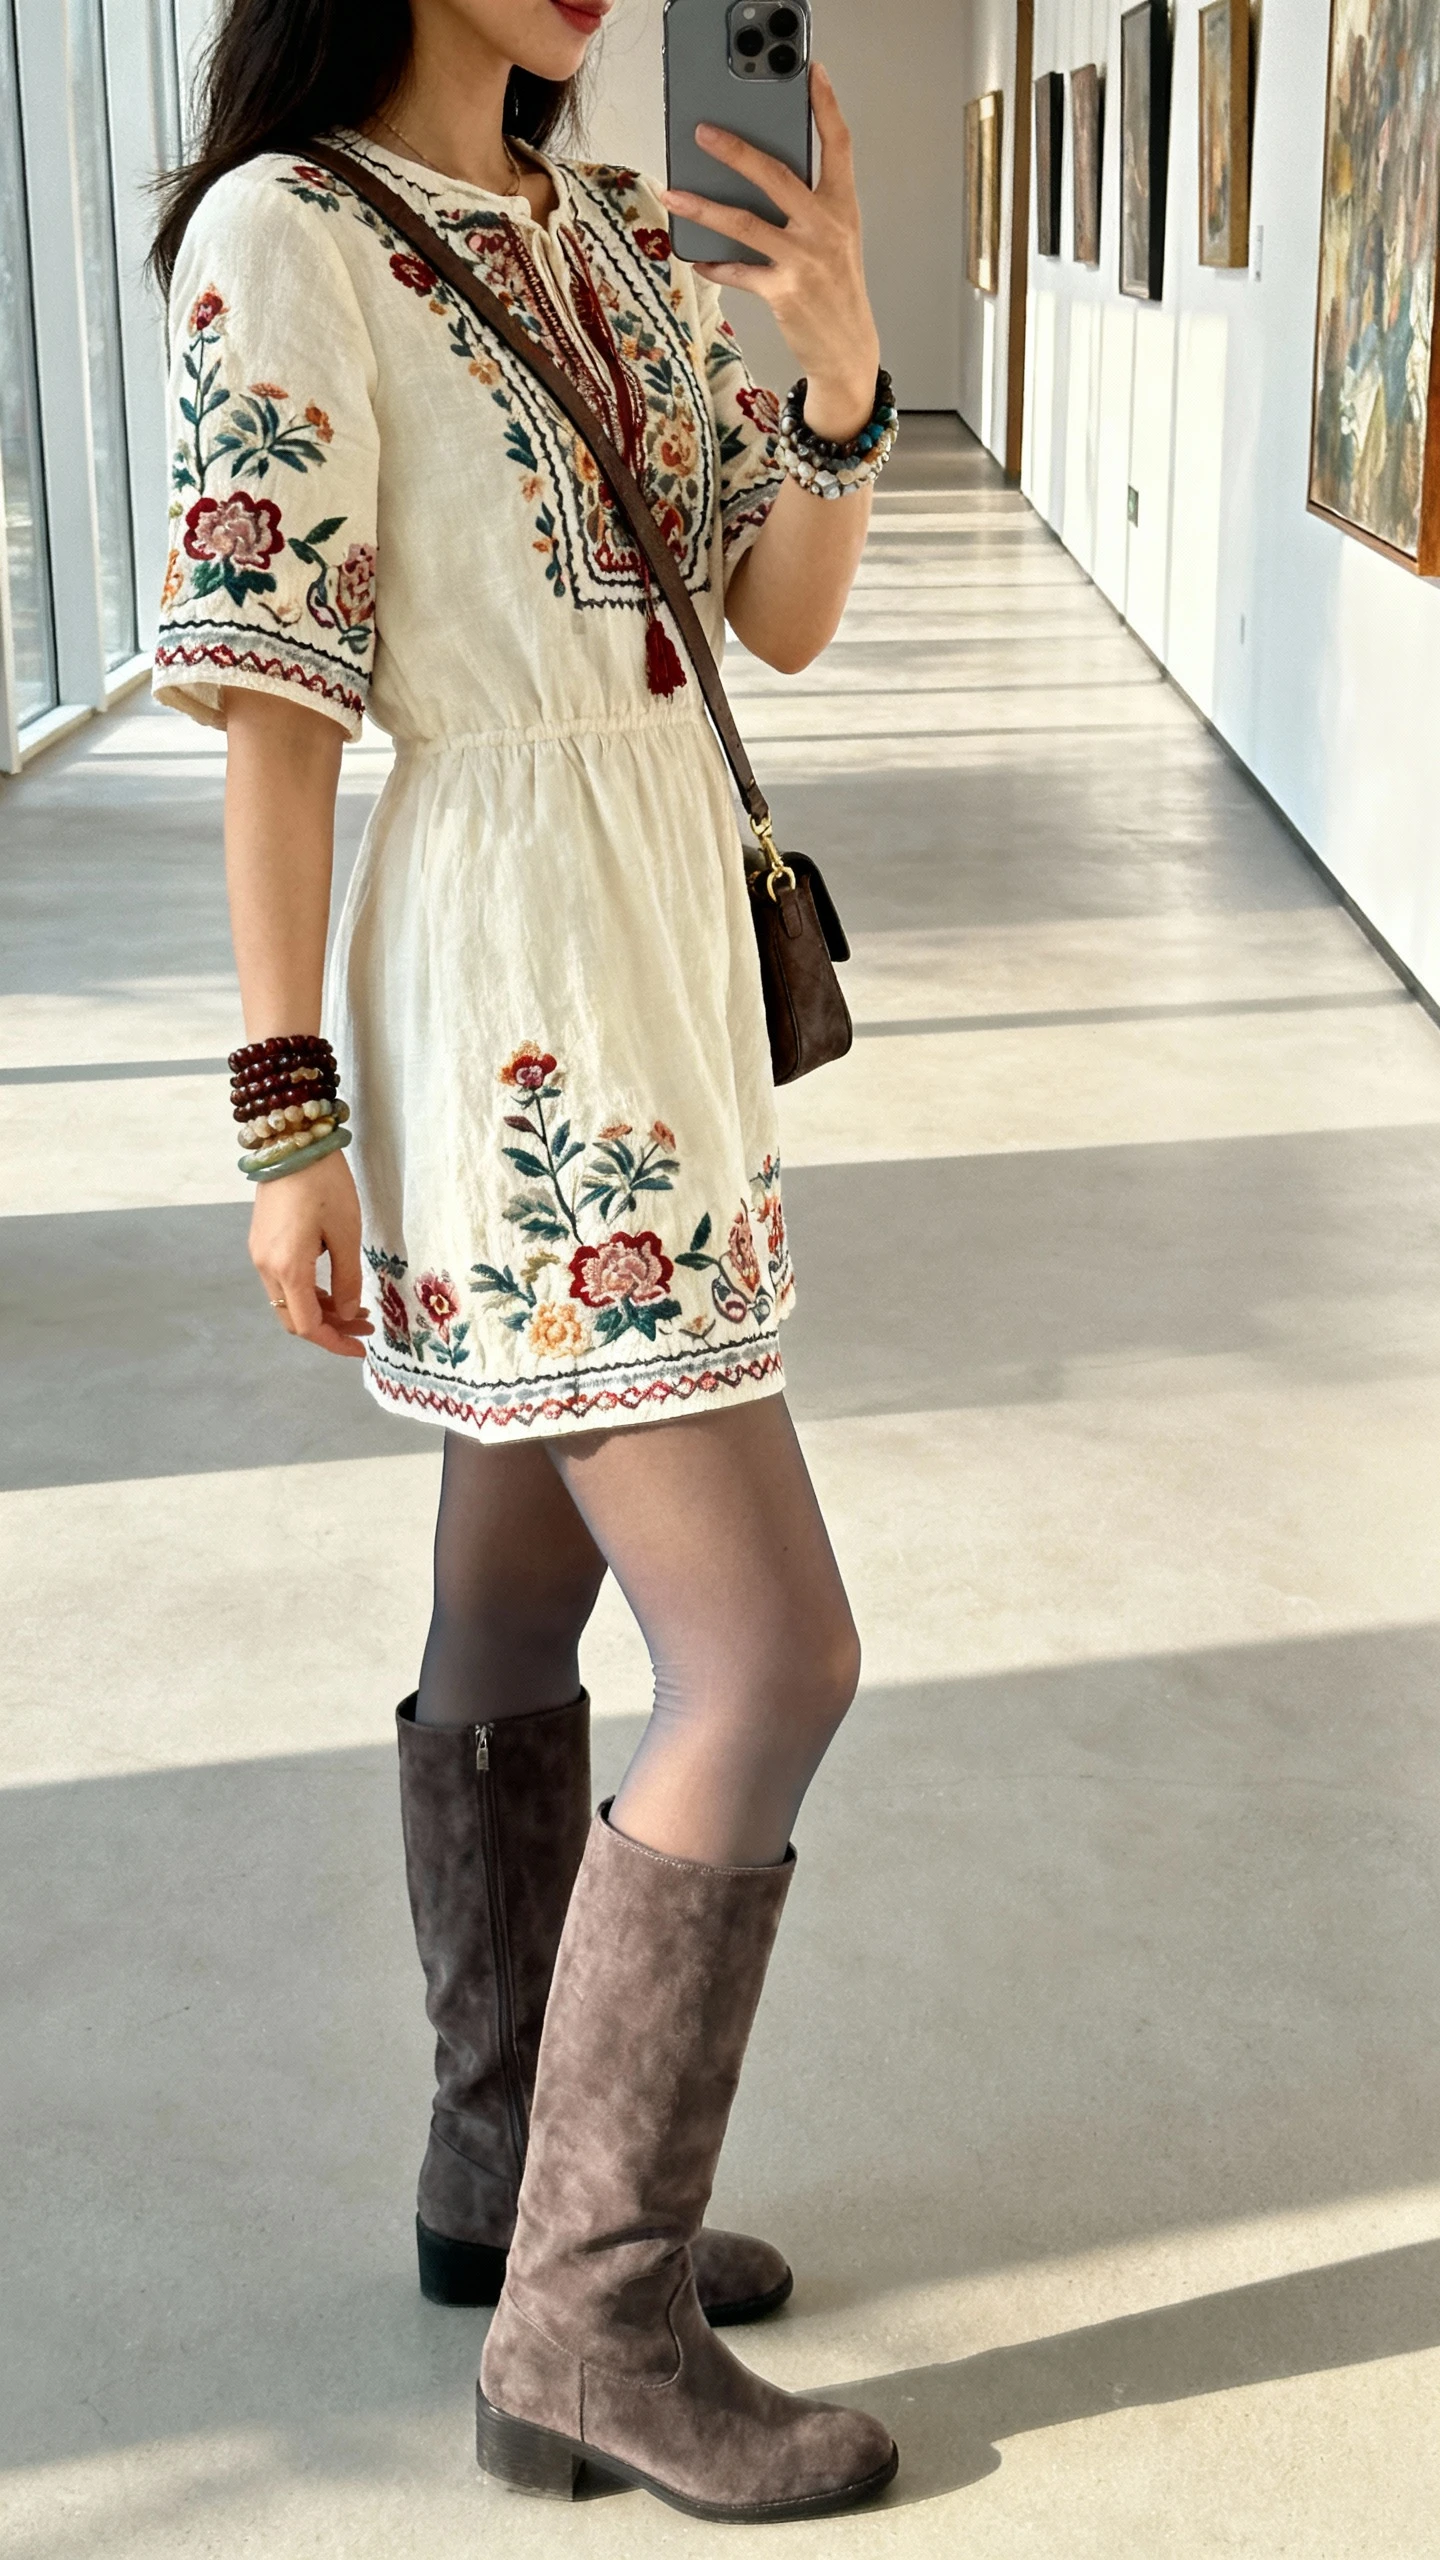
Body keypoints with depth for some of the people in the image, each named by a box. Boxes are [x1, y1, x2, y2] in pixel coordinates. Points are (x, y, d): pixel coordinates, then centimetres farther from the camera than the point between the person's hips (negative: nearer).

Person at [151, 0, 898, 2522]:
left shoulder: (620, 233, 12)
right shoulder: (287, 240, -10)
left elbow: (787, 617, 8)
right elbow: (271, 705, -13)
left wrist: (839, 371, -9)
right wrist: (287, 1109, -14)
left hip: (657, 981, 8)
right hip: (514, 1010, -8)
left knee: (516, 1620, 15)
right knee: (768, 1662, -8)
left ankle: (505, 2179, 31)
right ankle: (588, 2323, 6)